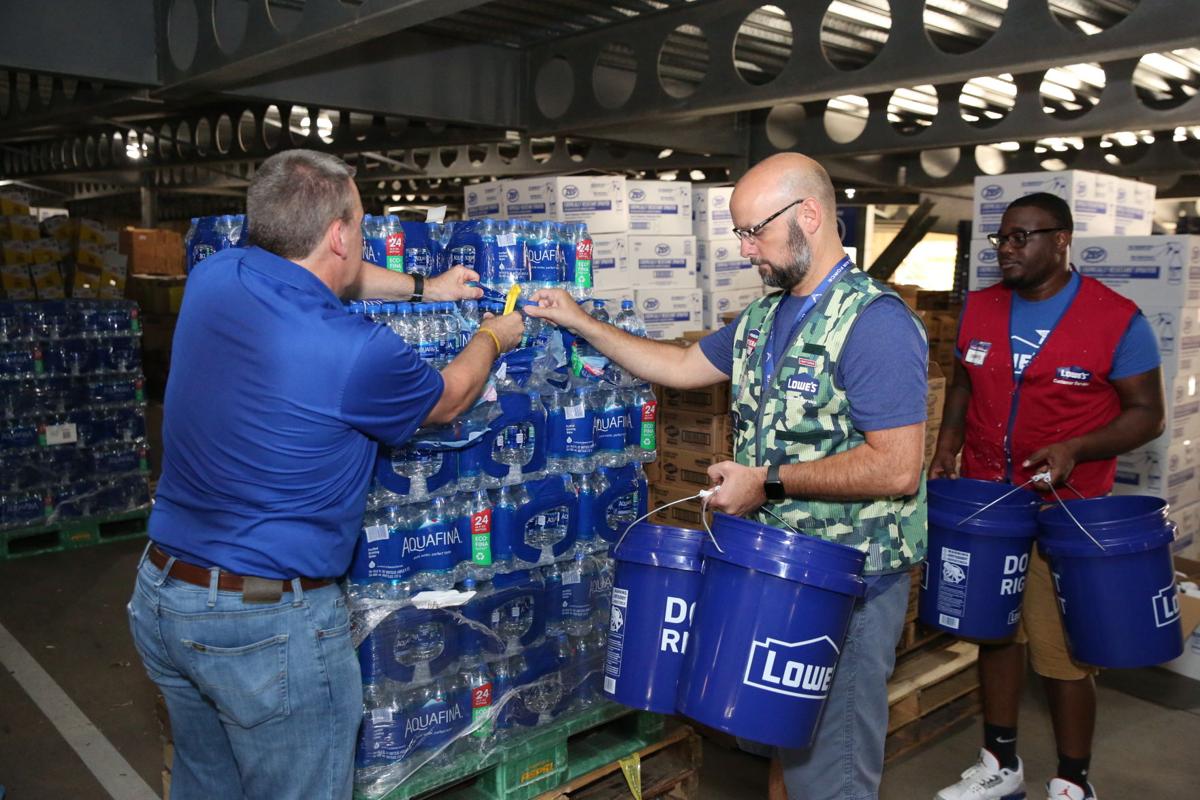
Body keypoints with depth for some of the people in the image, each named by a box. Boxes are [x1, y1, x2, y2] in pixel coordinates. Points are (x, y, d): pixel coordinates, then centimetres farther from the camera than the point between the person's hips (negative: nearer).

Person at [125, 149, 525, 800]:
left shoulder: (213, 277, -5)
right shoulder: (358, 353, -23)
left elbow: (306, 273, 18)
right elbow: (447, 399, -1)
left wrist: (421, 288, 26)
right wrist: (492, 338, 20)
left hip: (159, 593, 8)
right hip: (268, 622, -7)